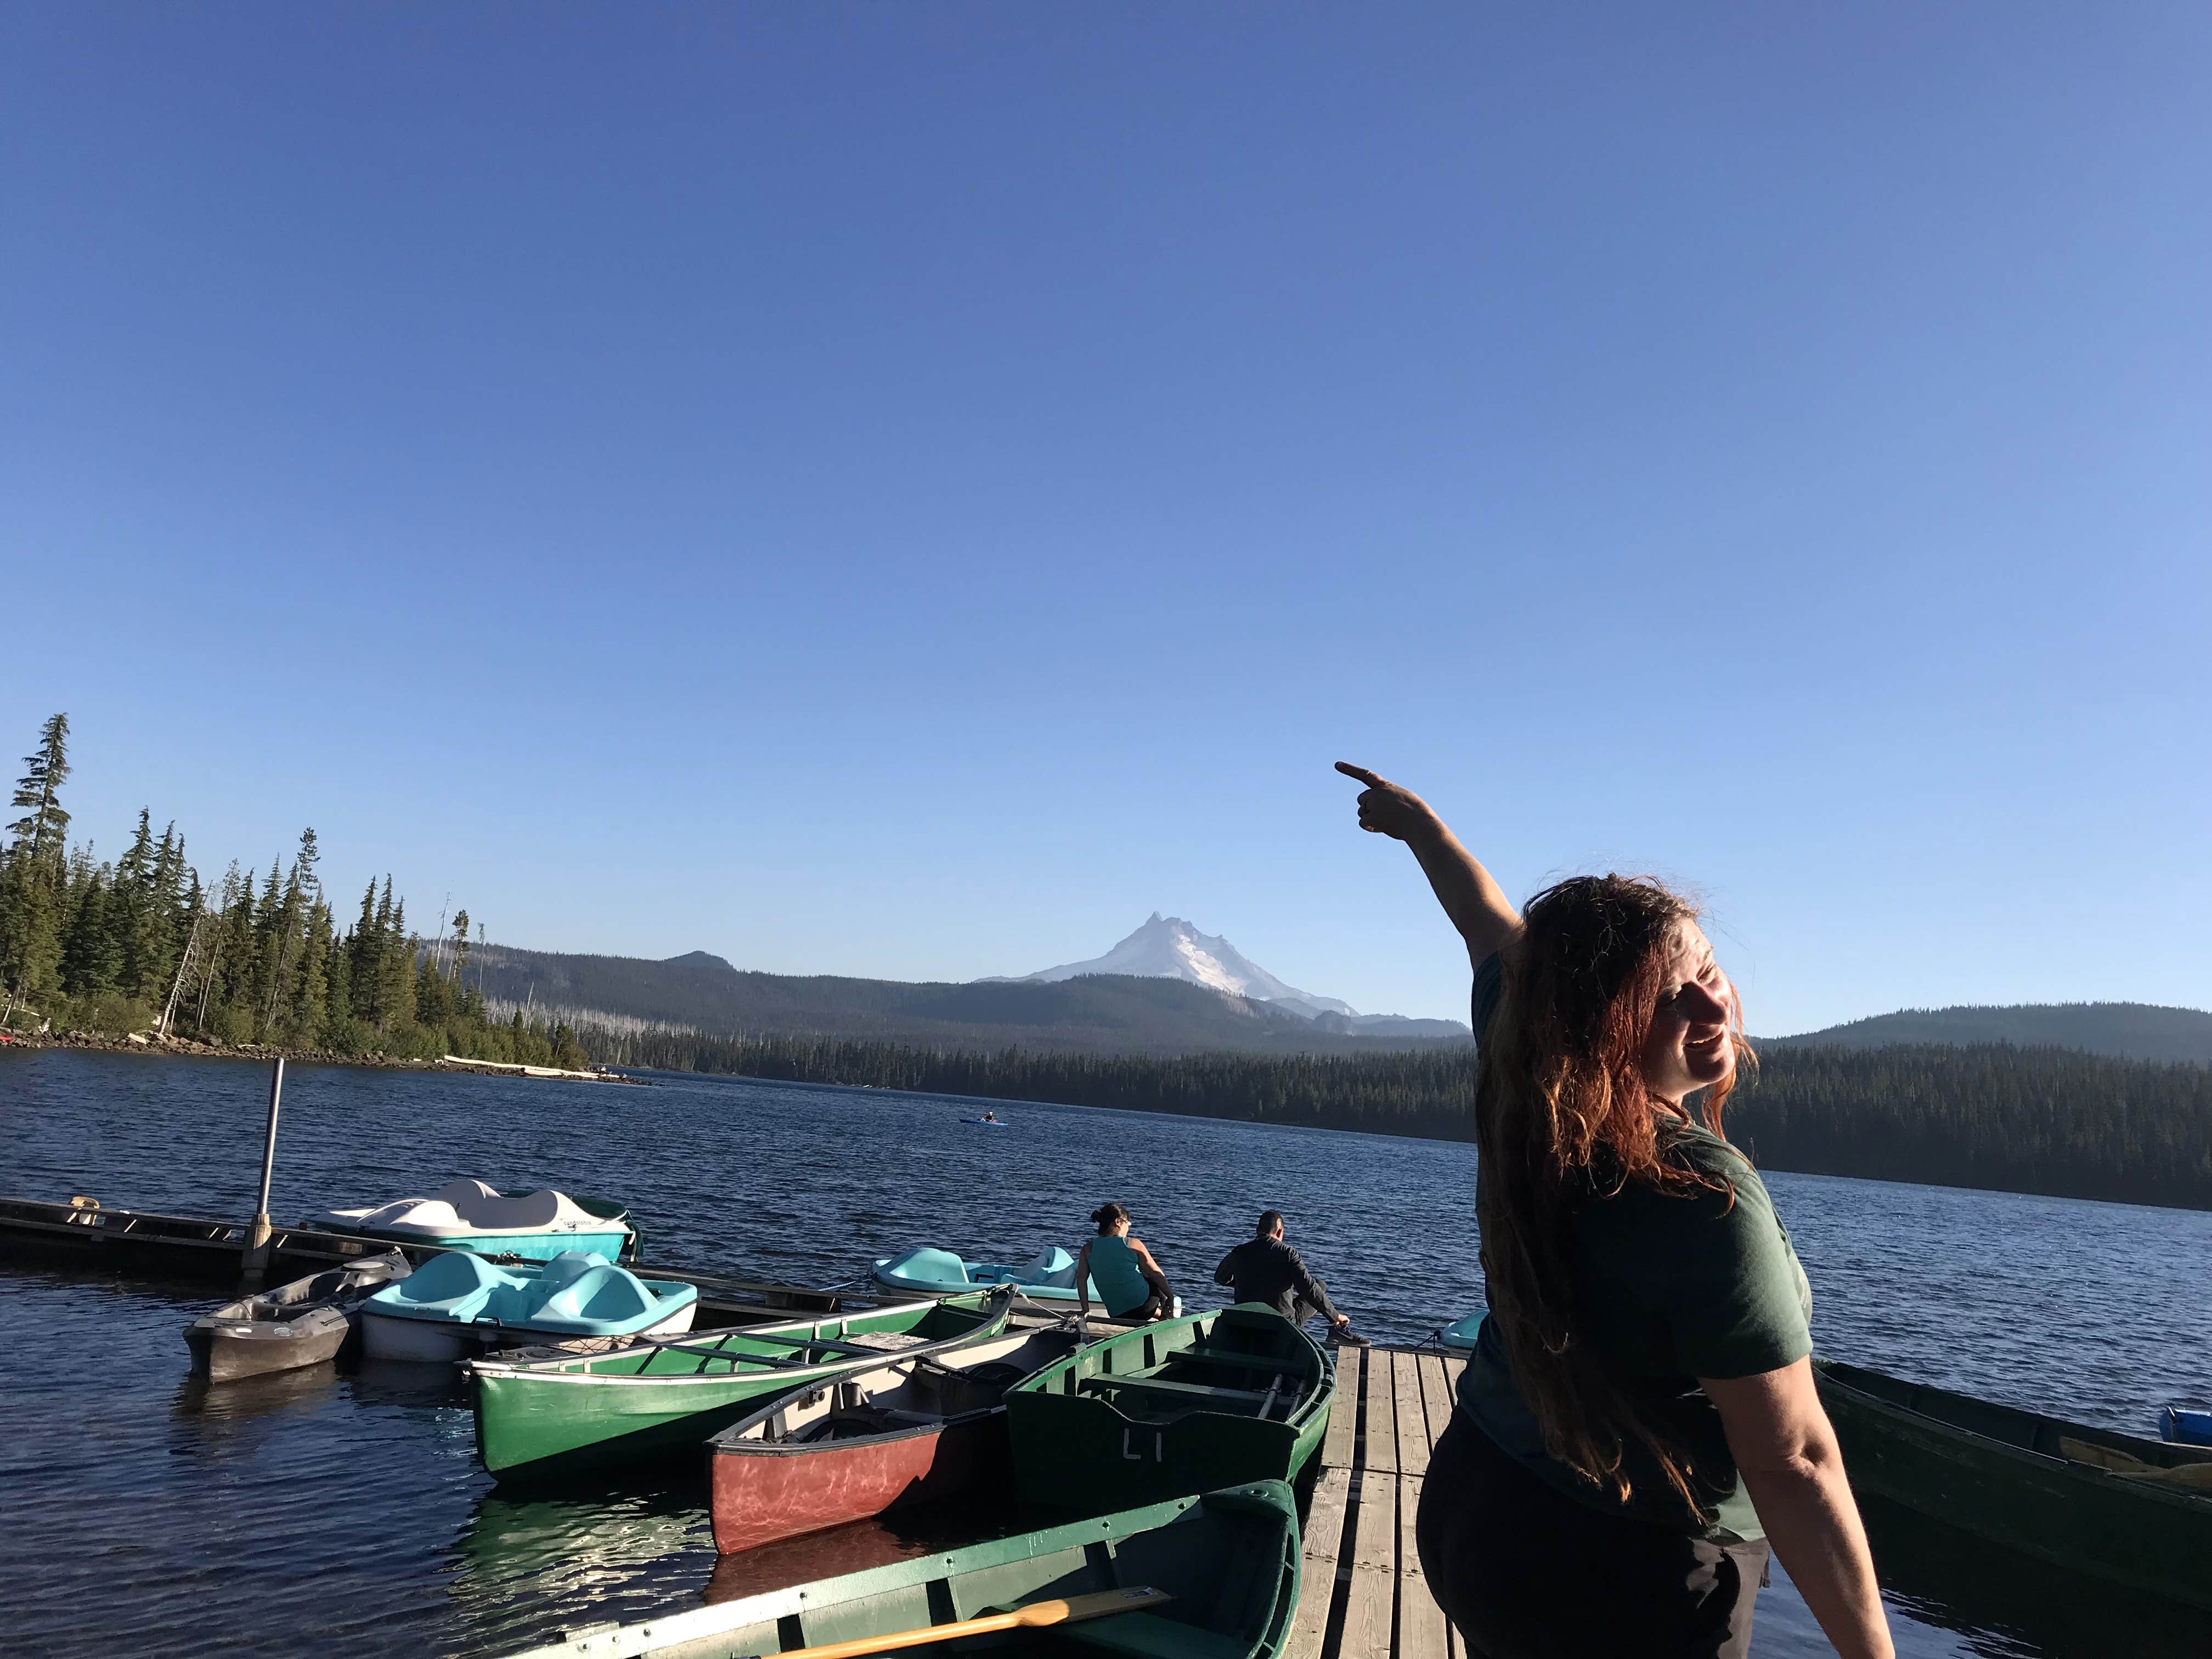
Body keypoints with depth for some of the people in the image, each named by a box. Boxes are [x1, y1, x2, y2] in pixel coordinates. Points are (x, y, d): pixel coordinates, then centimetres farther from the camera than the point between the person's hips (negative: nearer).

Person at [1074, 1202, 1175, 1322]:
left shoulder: (1088, 1248, 1)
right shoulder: (1133, 1244, -7)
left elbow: (1081, 1278, -7)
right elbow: (1157, 1274, -3)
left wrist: (1085, 1310, -2)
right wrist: (1170, 1296, 9)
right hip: (1142, 1303, -4)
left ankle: (1158, 1313, 27)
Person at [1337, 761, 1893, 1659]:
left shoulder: (1517, 1084, -8)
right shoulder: (1709, 1203, -28)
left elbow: (1493, 925, 10)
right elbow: (1790, 1464, -24)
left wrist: (1420, 823, 27)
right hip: (1631, 1585, -7)